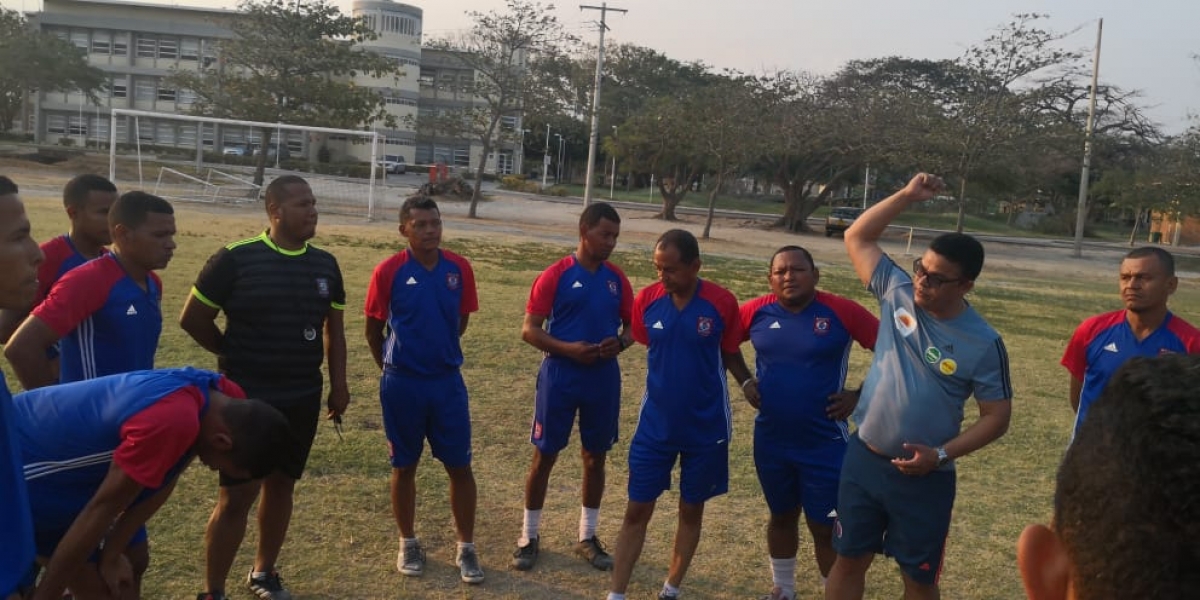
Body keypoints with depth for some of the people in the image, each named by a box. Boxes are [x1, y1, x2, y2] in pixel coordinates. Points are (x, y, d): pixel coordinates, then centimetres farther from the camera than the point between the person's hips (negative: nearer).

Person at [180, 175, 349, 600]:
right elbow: (192, 319, -4)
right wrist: (236, 355, 5)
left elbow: (334, 329, 13)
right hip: (246, 398, -5)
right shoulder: (237, 258, -12)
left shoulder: (325, 265, 4)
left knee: (281, 486, 16)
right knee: (235, 497, -1)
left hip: (303, 399, 5)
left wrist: (338, 384, 7)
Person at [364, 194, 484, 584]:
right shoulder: (389, 271, -10)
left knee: (460, 466, 5)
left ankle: (466, 548, 19)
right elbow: (373, 329, 1)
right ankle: (408, 544, 29)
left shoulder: (459, 268, -3)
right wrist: (394, 368, 10)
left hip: (448, 381, 2)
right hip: (403, 384, -2)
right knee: (404, 467, 11)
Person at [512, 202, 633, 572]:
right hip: (560, 377, -4)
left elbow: (631, 325, 12)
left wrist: (619, 342, -11)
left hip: (604, 379, 4)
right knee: (544, 455, 5)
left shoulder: (617, 279, 5)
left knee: (595, 457, 12)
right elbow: (529, 330, -9)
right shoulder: (556, 275, -8)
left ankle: (587, 538, 27)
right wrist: (567, 348, -22)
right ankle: (528, 537, 20)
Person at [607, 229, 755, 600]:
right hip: (655, 425, 1)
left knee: (691, 511, 14)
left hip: (706, 427, -1)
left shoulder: (722, 303, -14)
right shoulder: (647, 300, -9)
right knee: (637, 511, 6)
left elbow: (731, 354, -1)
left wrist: (748, 383, -15)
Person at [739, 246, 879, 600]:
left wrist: (861, 395, -11)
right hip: (770, 440, 4)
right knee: (781, 516, 21)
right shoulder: (756, 312, -6)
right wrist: (745, 381, -1)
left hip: (825, 443, -3)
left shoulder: (842, 312, -15)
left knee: (825, 528, 6)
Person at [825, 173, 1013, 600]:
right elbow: (857, 237, 1)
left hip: (924, 477, -3)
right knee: (849, 559, 16)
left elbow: (997, 417, -8)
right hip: (863, 459, 3)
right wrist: (907, 196, -9)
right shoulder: (898, 292, -5)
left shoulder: (983, 343, -13)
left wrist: (941, 455, -19)